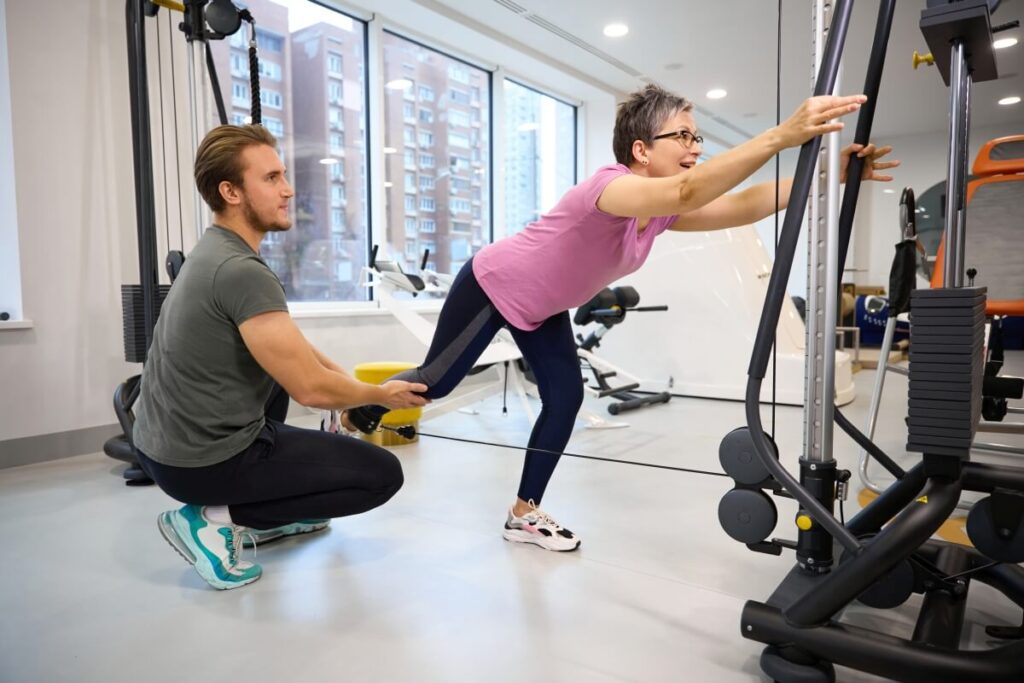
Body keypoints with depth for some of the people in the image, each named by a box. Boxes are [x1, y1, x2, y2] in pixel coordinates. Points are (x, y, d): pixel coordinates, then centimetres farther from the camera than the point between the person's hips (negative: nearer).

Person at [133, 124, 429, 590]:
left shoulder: (216, 252, 8)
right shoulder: (241, 273, -23)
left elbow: (292, 345, 18)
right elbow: (311, 389, -21)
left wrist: (352, 382, 12)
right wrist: (380, 395, -4)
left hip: (163, 444, 9)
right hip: (203, 460, -9)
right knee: (383, 473, -2)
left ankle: (264, 518, 26)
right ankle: (218, 520, -3)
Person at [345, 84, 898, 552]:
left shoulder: (662, 212, -7)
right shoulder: (610, 186, -33)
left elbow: (742, 205, -17)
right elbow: (686, 192, -52)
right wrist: (782, 135, -58)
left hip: (542, 308, 8)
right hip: (491, 286, -8)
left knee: (565, 400, 0)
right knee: (436, 382, 4)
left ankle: (524, 514, 13)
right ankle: (351, 417, 31)